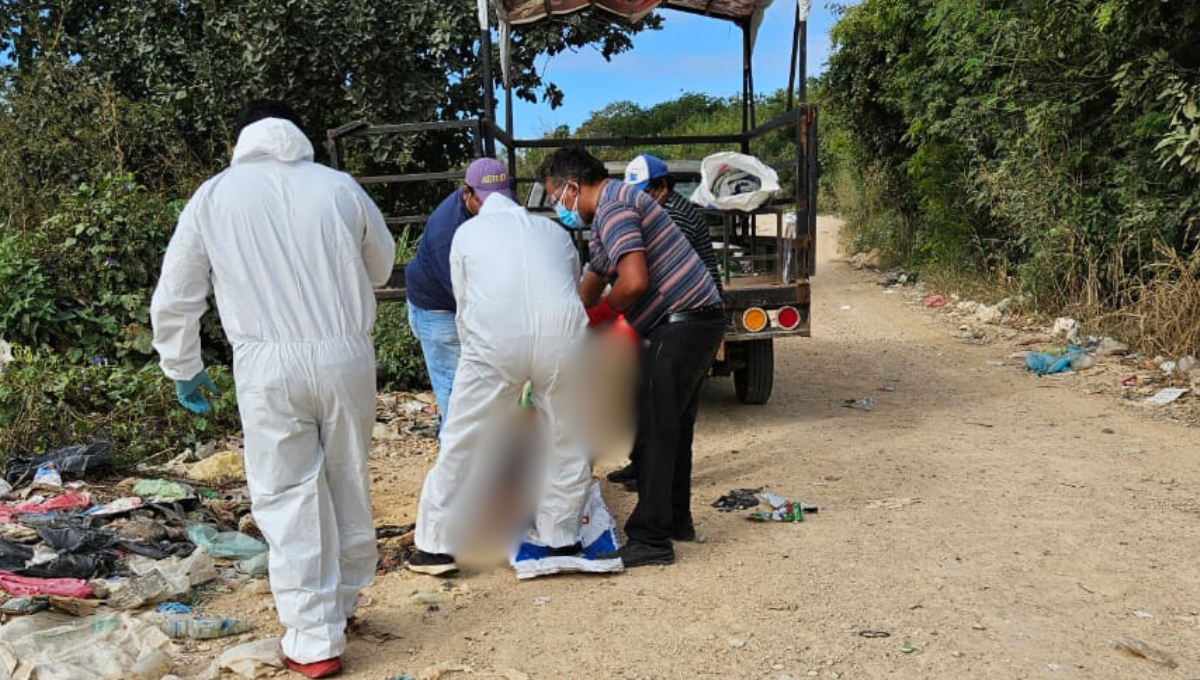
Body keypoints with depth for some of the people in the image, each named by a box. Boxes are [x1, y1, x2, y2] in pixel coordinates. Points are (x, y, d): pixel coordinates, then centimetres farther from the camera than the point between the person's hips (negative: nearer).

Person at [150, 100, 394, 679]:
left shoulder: (214, 197, 4)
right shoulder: (338, 187, 5)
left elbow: (174, 299, 6)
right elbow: (381, 267, 19)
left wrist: (183, 370, 20)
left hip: (268, 365, -2)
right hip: (347, 355, 2)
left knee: (288, 496, 5)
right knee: (348, 483, 17)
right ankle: (344, 598, 34)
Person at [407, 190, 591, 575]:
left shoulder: (469, 231, 24)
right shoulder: (556, 231, 29)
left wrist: (472, 349, 37)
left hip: (496, 338, -2)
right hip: (563, 334, 2)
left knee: (464, 442, 10)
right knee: (567, 442, 17)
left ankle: (438, 545, 17)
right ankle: (562, 540, 26)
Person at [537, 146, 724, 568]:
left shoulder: (613, 207, -14)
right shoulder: (613, 207, 20)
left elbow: (634, 282, -26)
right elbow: (591, 285, 27)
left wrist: (594, 317, -9)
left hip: (680, 324, -11)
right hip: (697, 322, 11)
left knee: (654, 432, -7)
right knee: (673, 428, 18)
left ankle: (650, 539, -1)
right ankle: (676, 520, 29)